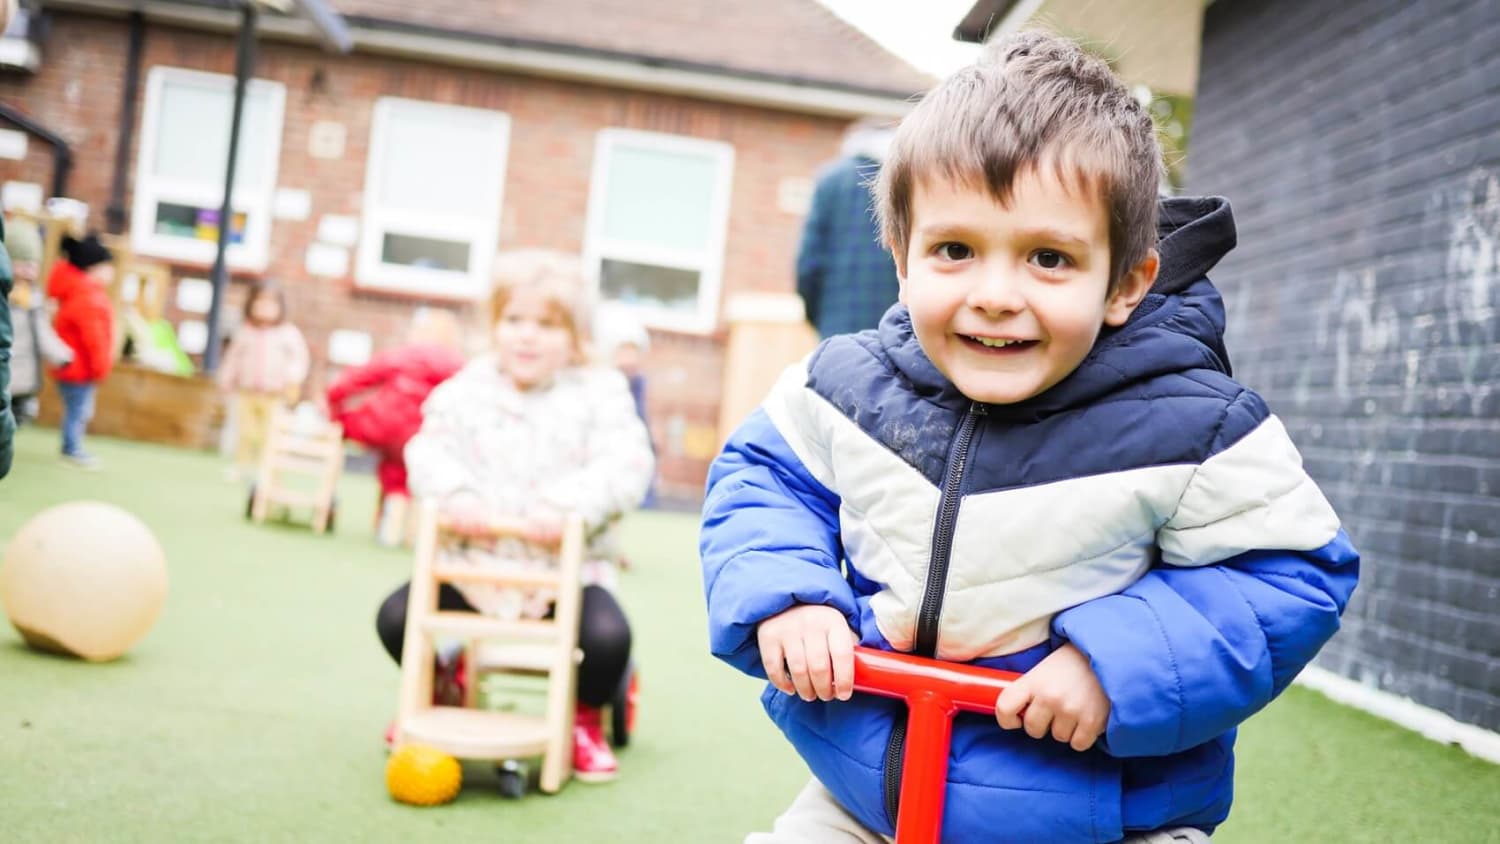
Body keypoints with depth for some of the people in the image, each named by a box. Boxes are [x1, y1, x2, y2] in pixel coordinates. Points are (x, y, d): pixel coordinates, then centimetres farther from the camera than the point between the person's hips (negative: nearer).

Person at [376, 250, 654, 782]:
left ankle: (586, 717, 8)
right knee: (397, 616, -14)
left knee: (608, 636, -28)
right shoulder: (466, 390, 6)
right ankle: (440, 688, 21)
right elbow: (429, 451, -4)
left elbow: (626, 466, -13)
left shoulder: (599, 393, 0)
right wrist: (454, 493, -26)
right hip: (477, 564, 2)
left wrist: (567, 505, -29)